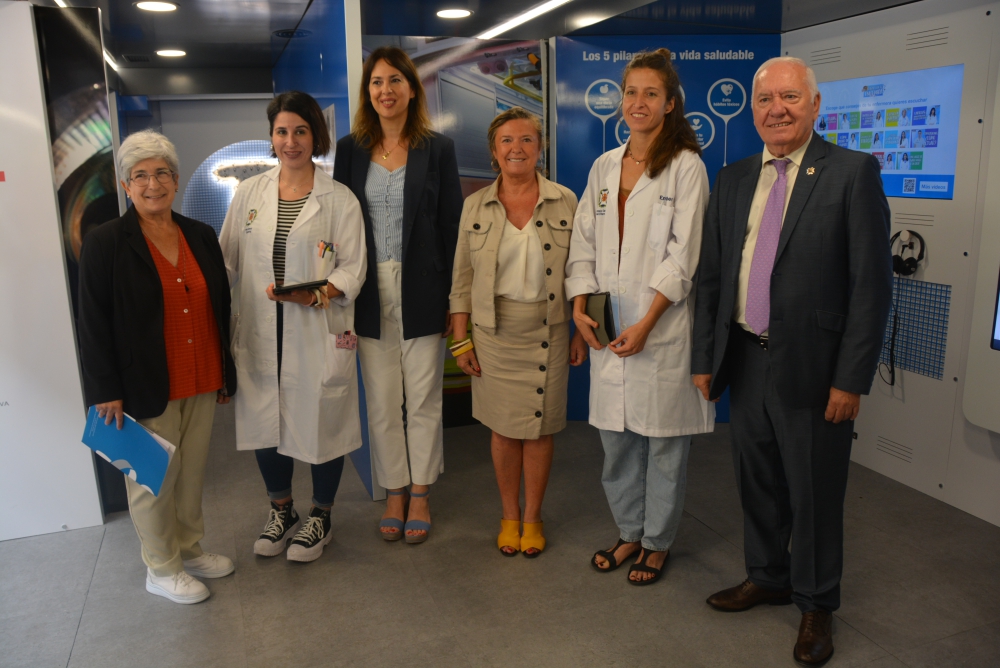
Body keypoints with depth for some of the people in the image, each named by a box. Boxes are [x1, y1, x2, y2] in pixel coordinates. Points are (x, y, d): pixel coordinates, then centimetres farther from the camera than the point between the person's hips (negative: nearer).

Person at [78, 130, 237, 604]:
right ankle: (161, 569, 26)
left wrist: (226, 373, 12)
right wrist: (107, 391, -11)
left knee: (192, 471, 15)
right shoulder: (104, 243, -7)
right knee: (155, 477, 8)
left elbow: (221, 309, 11)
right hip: (146, 387, -4)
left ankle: (189, 549, 35)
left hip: (201, 384, 4)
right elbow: (94, 325, -8)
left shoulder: (201, 237, 6)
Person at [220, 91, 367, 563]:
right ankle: (281, 510, 37)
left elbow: (352, 268, -7)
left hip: (319, 333, -3)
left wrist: (316, 293, -24)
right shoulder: (249, 194, 7)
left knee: (321, 421, 6)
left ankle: (319, 517, 30)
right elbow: (226, 261, 11)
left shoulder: (339, 199, -3)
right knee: (264, 419, 13)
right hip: (260, 332, 3)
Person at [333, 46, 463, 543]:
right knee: (382, 400, 9)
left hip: (421, 292, -2)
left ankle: (420, 494, 24)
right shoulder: (351, 149, 6)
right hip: (371, 293, 2)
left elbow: (452, 226, -1)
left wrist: (455, 300, -4)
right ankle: (394, 492, 26)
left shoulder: (437, 149, 1)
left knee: (424, 397, 7)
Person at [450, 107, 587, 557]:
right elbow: (462, 278, 4)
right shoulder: (475, 206, 3)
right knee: (503, 428, 8)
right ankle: (509, 516, 27)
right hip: (494, 334, 1)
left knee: (540, 428, 7)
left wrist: (582, 332, 1)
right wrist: (461, 341, 0)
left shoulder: (564, 202, 1)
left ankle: (532, 517, 25)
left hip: (547, 333, 0)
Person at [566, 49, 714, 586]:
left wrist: (645, 323, -16)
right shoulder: (604, 167, 12)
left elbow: (684, 254, -10)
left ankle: (658, 542, 25)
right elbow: (584, 243, 12)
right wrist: (579, 308, -1)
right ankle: (629, 531, 32)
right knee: (615, 436, 12)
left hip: (662, 326, -5)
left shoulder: (686, 165, -4)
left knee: (664, 440, 6)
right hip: (608, 327, 5)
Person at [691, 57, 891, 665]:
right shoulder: (734, 180, 8)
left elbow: (872, 284, -10)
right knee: (758, 483, 18)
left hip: (811, 366, -4)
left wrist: (852, 379, -13)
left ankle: (816, 604, 31)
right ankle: (767, 577, 40)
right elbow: (711, 277, 10)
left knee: (815, 494, 9)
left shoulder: (852, 173, -7)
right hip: (745, 360, 5)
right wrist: (704, 358, 7)